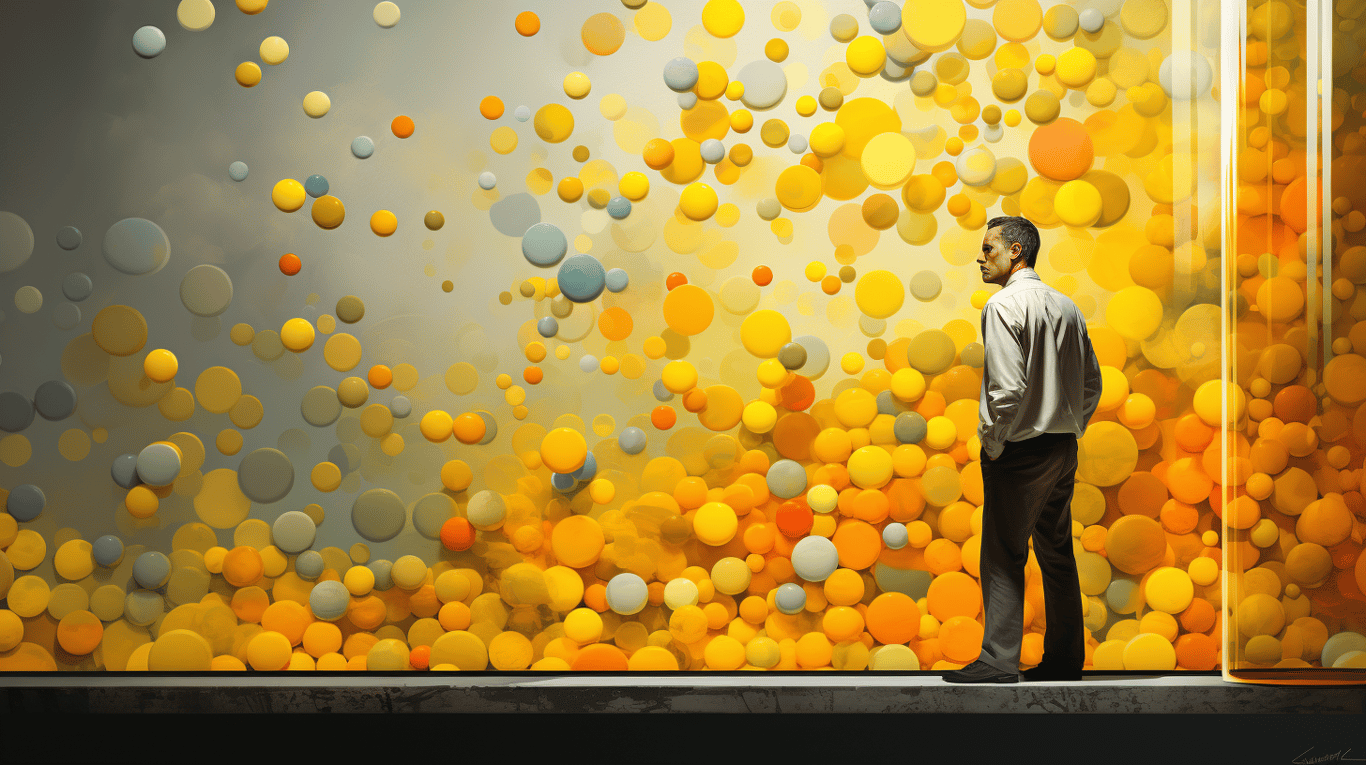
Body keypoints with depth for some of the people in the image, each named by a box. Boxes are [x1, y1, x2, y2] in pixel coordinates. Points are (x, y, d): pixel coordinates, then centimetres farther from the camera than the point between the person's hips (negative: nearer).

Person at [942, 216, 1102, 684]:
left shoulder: (1004, 304, -12)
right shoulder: (1067, 306, 11)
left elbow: (1007, 386, -20)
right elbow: (1092, 382, 13)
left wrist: (991, 442, -10)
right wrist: (1071, 430, 17)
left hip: (1020, 450, -8)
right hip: (1064, 449, 8)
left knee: (1003, 556, -3)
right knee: (1057, 553, 12)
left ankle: (998, 662, -2)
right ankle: (1065, 659, 17)